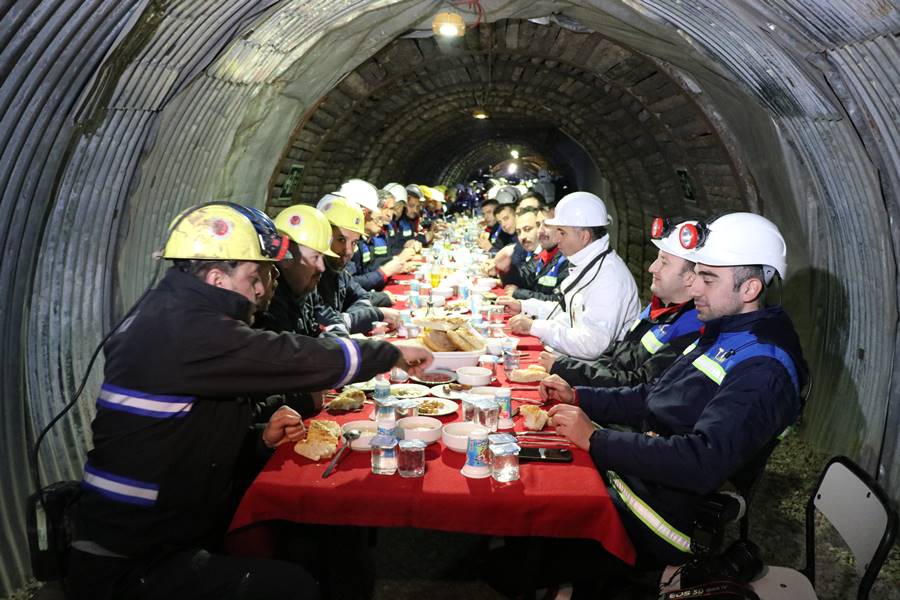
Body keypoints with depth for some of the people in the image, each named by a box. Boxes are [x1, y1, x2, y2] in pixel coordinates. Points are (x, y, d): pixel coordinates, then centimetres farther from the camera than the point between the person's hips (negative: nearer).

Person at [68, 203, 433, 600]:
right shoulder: (184, 330, -24)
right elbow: (293, 359, -22)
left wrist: (260, 440, 0)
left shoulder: (171, 320, 7)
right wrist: (395, 353, -7)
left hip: (140, 534, 9)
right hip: (129, 567, -9)